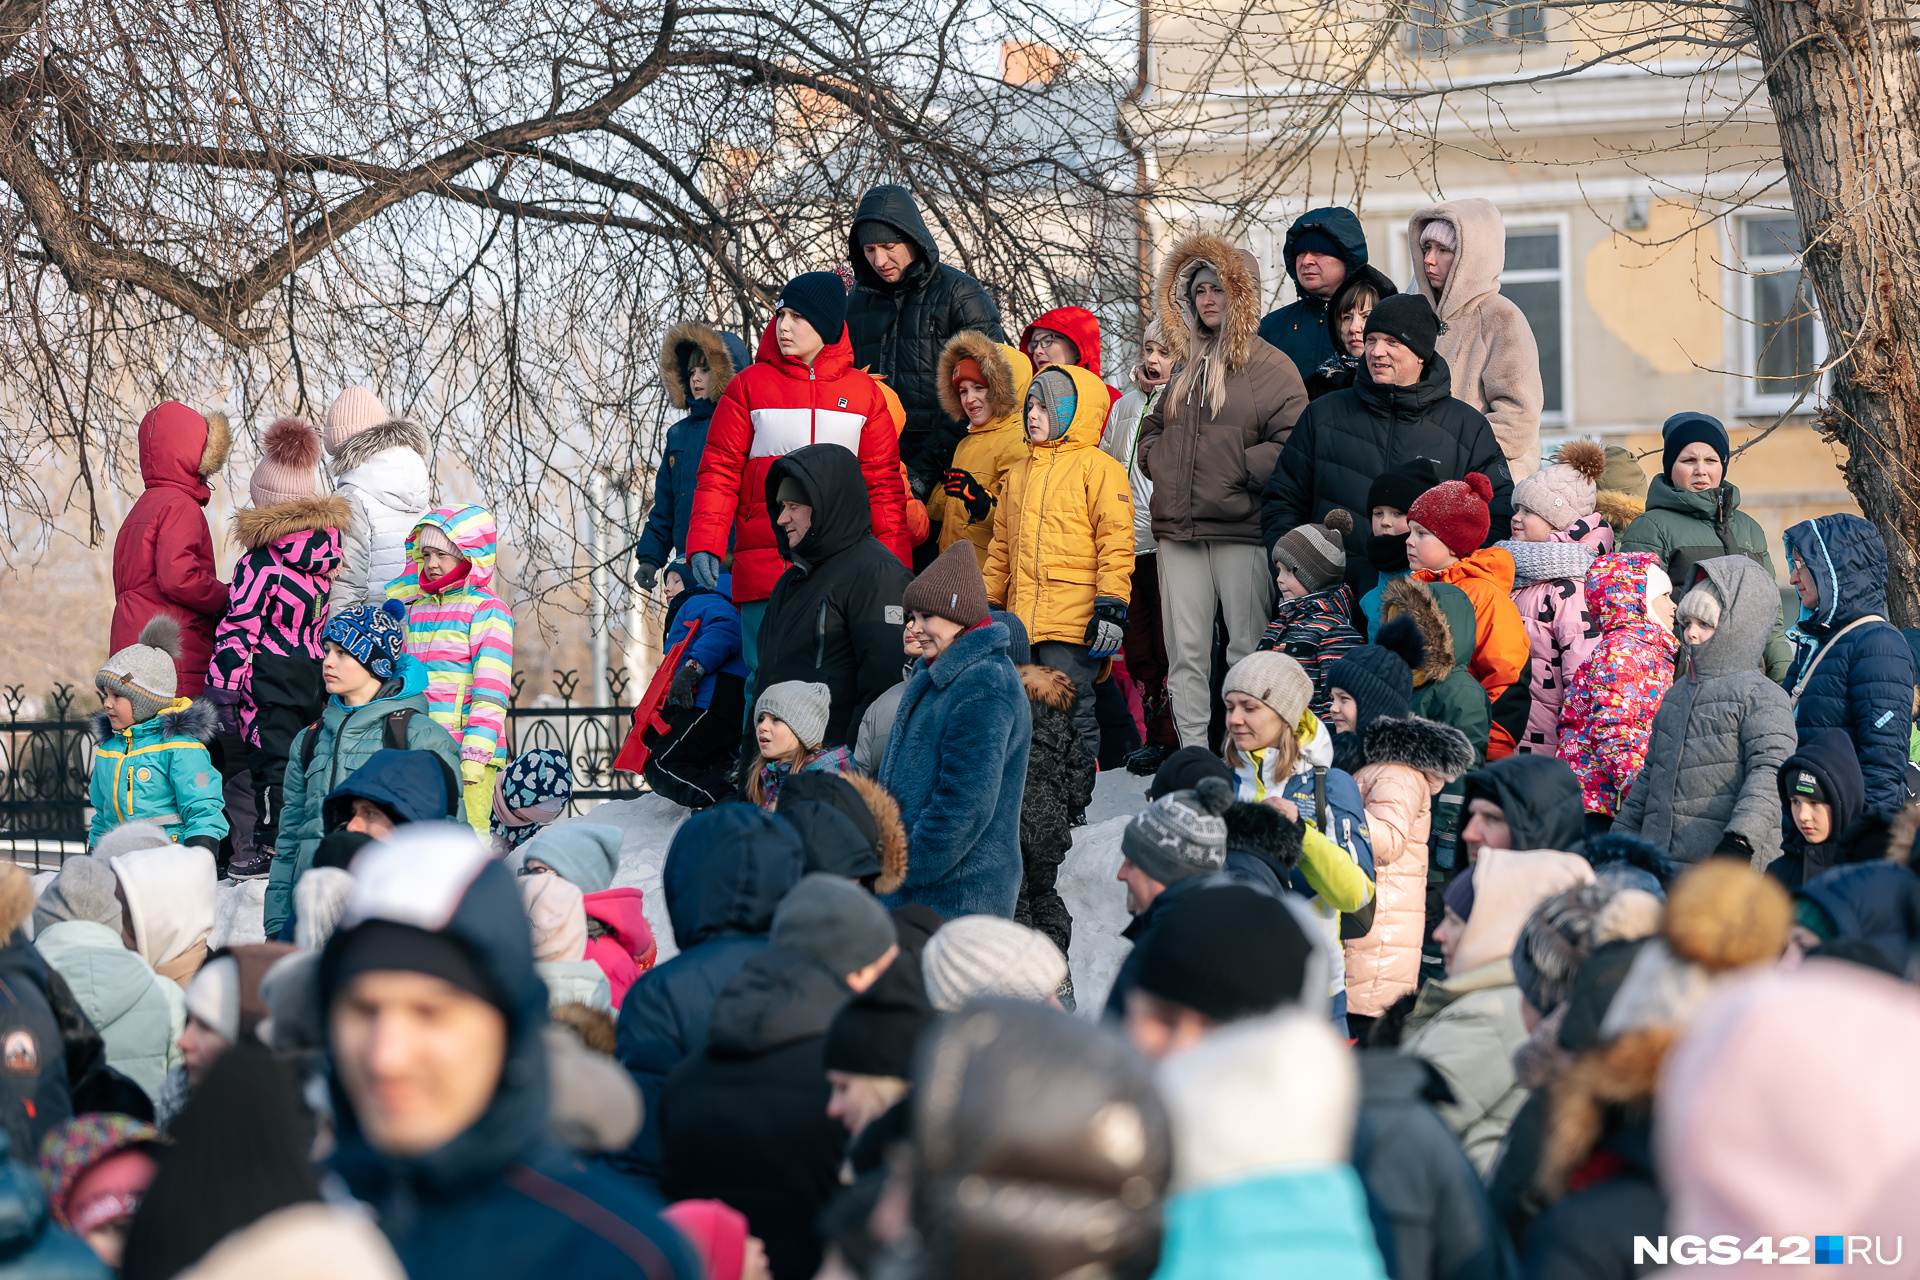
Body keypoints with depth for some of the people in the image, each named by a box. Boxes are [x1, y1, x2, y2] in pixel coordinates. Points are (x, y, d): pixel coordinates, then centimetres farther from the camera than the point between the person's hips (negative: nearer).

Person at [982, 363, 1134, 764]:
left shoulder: (1097, 467, -2)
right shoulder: (1020, 473, 21)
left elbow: (1116, 539, -8)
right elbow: (1002, 546, 26)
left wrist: (1110, 606, -15)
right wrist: (989, 604, 22)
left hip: (1073, 622, -7)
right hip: (1022, 622, 7)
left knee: (1070, 711, -9)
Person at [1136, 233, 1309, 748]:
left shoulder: (1271, 367, -1)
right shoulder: (1186, 369, 19)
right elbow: (1153, 430, 30)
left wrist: (1237, 469, -13)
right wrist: (1159, 461, 10)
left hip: (1241, 530, -6)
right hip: (1178, 531, 6)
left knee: (1248, 649, -6)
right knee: (1184, 653, 4)